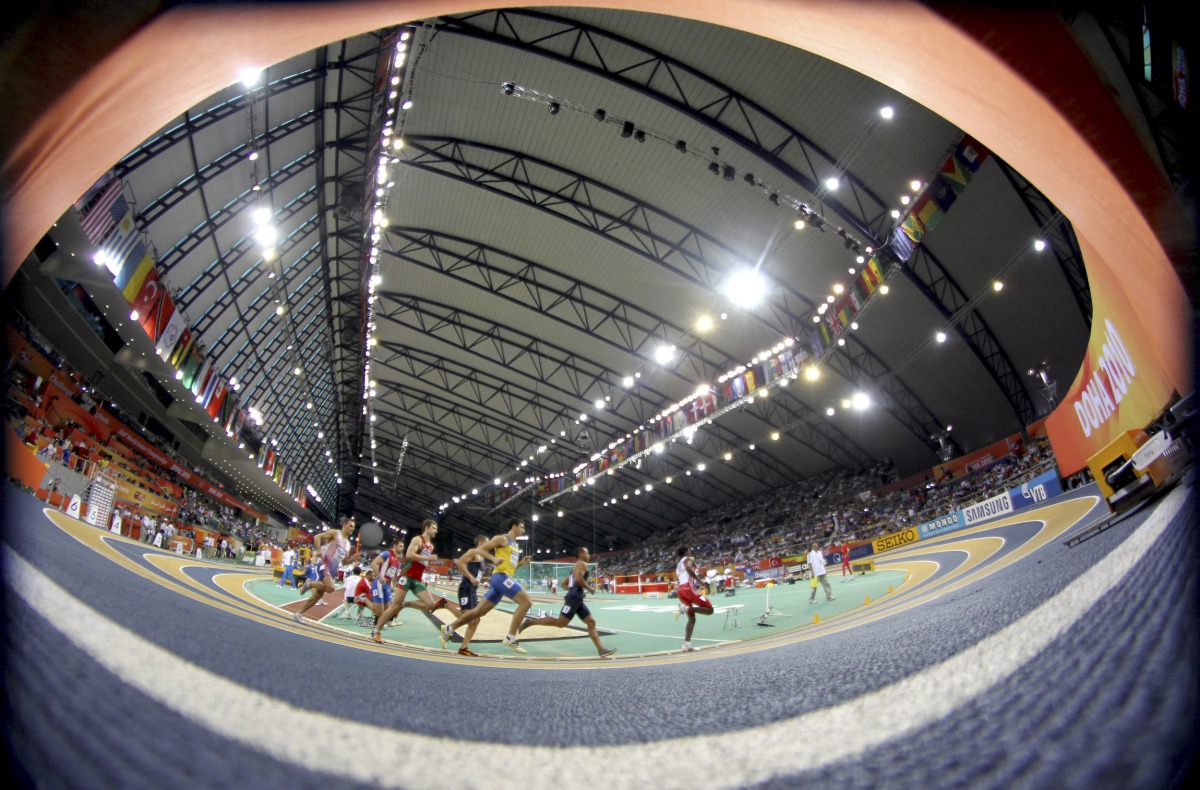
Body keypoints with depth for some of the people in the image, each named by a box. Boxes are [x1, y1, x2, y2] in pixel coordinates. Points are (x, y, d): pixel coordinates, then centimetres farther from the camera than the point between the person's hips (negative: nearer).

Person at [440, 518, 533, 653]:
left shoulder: (515, 545, 24)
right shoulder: (502, 538, -3)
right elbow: (479, 549, -6)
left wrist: (521, 563, 13)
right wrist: (494, 559, -20)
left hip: (505, 578, 9)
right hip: (501, 576, -9)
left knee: (480, 611, 10)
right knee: (526, 601, -17)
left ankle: (449, 629, 21)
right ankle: (510, 639, -16)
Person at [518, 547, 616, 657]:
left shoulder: (576, 566, 25)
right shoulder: (581, 564, -5)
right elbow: (578, 579, -23)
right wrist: (589, 588, -10)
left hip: (577, 599, 11)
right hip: (574, 598, -11)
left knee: (591, 622, 6)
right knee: (560, 623, -12)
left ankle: (601, 649, 1)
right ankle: (530, 622, -5)